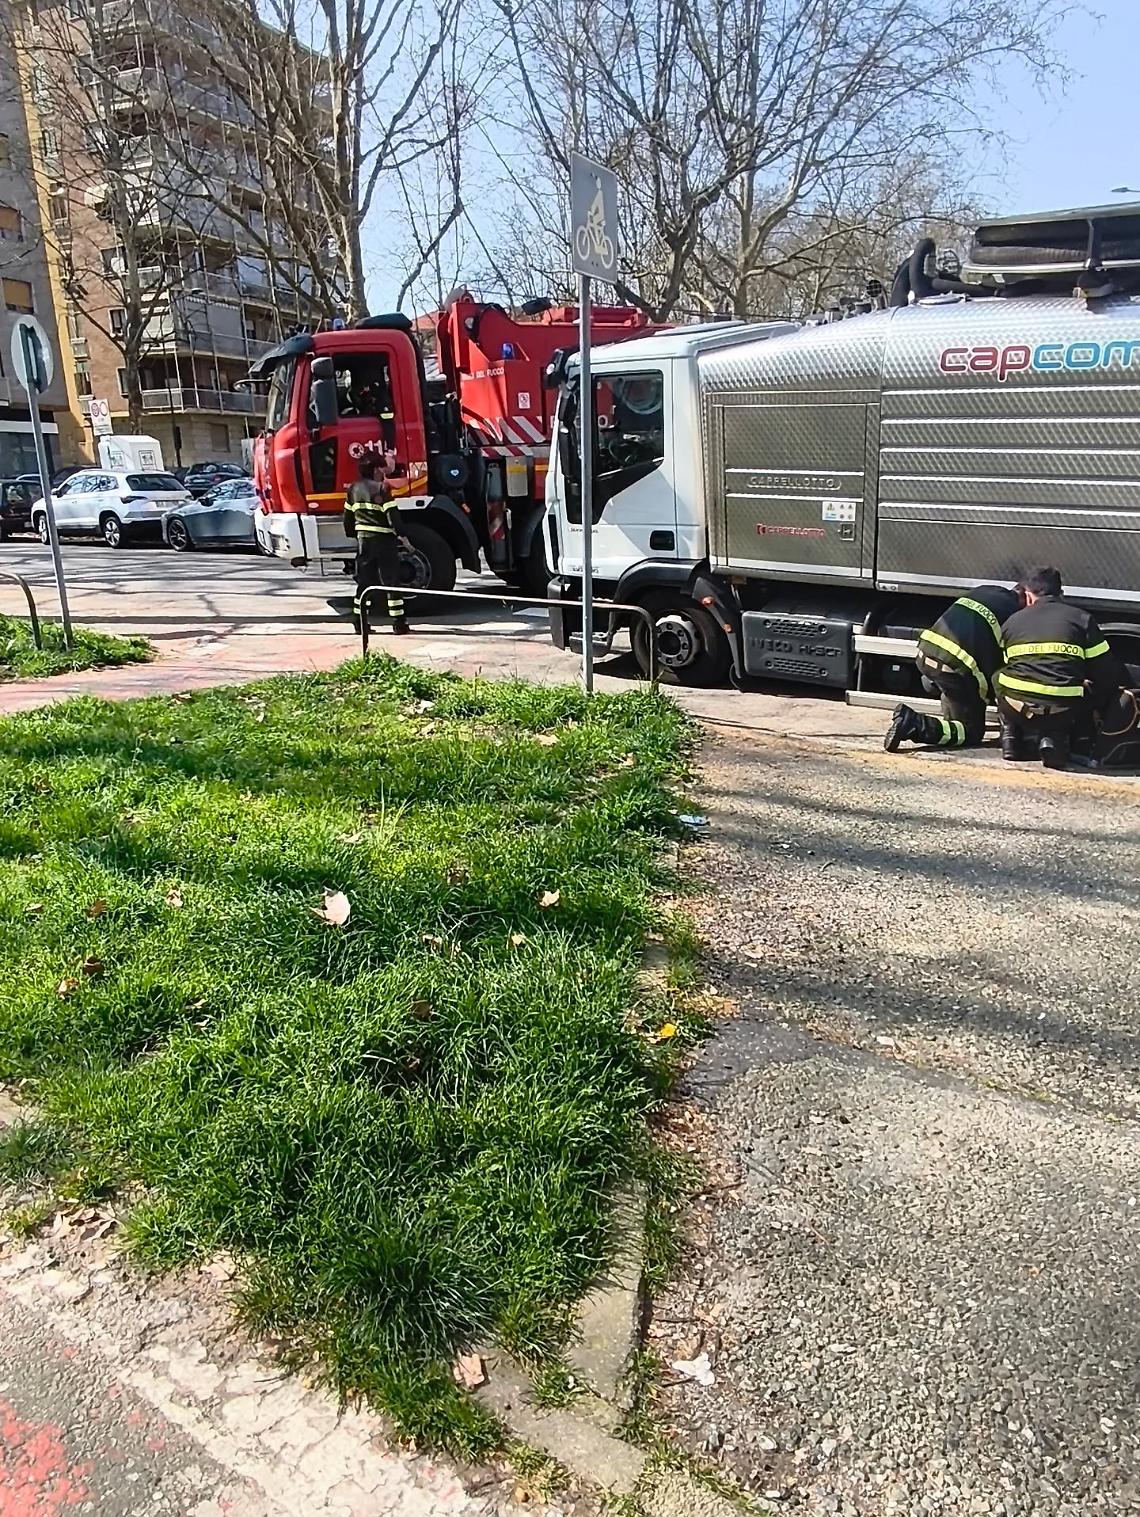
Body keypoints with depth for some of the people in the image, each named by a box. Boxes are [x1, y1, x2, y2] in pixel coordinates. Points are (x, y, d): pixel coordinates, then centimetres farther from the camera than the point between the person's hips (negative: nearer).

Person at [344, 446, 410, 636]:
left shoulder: (354, 489, 8)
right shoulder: (381, 488, -13)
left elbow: (348, 516, 15)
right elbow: (392, 514, -17)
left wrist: (353, 534, 28)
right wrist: (402, 534, -9)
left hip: (363, 540, 6)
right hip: (384, 541, -6)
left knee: (364, 581, 12)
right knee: (391, 581, -2)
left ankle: (358, 621, 13)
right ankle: (399, 623, -3)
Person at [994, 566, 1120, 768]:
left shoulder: (1012, 622, 17)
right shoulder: (1081, 618, 12)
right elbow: (1107, 673, 11)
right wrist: (1099, 708, 25)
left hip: (1016, 708, 2)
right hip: (1063, 712, -1)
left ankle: (1011, 738, 20)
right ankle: (1054, 738, 11)